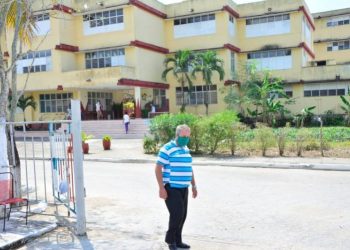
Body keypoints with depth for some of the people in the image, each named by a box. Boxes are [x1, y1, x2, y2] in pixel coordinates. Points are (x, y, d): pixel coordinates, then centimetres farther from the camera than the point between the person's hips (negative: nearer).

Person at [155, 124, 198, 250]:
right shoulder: (167, 149, -11)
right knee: (177, 214, -10)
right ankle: (170, 239, 11)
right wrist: (161, 188, -17)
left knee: (182, 215, 10)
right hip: (171, 188, -7)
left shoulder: (186, 149, 13)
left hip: (183, 188, 7)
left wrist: (194, 185, 20)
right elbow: (158, 169, -13)